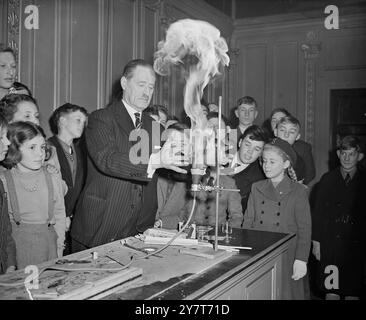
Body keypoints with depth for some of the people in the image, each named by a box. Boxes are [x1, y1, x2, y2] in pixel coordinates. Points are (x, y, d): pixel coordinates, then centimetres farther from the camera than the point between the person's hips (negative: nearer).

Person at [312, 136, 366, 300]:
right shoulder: (327, 179, 3)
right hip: (330, 242, 0)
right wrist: (316, 241, -1)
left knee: (353, 291, 7)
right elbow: (317, 211, 3)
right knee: (331, 290, 5)